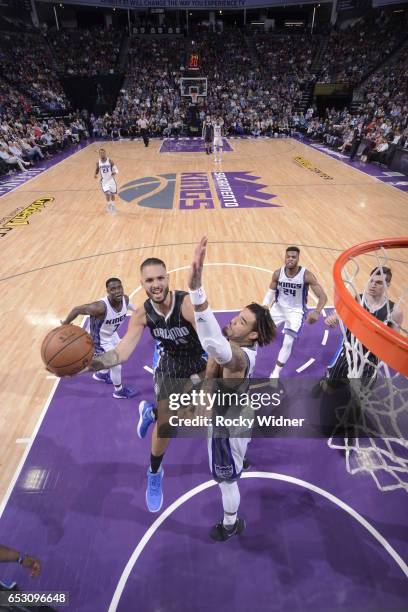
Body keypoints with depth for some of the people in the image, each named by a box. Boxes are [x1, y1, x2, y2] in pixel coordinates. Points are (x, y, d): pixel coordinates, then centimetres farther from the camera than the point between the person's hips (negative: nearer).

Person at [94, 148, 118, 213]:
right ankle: (109, 205, 17)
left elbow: (115, 169, -7)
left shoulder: (110, 161, -12)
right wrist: (96, 174, -10)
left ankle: (113, 206, 35)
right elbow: (97, 169, 11)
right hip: (104, 180, 1)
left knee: (112, 194, 11)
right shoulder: (98, 162, -5)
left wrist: (114, 173, -30)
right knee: (107, 194, -10)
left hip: (111, 179, 0)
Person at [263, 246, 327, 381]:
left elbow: (323, 296, -23)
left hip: (296, 311, -3)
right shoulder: (278, 273, -13)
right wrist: (264, 306, -20)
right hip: (279, 307, 3)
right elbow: (271, 291, 0)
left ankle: (276, 373, 3)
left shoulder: (306, 275, -23)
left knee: (288, 343, -15)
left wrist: (317, 312, -43)